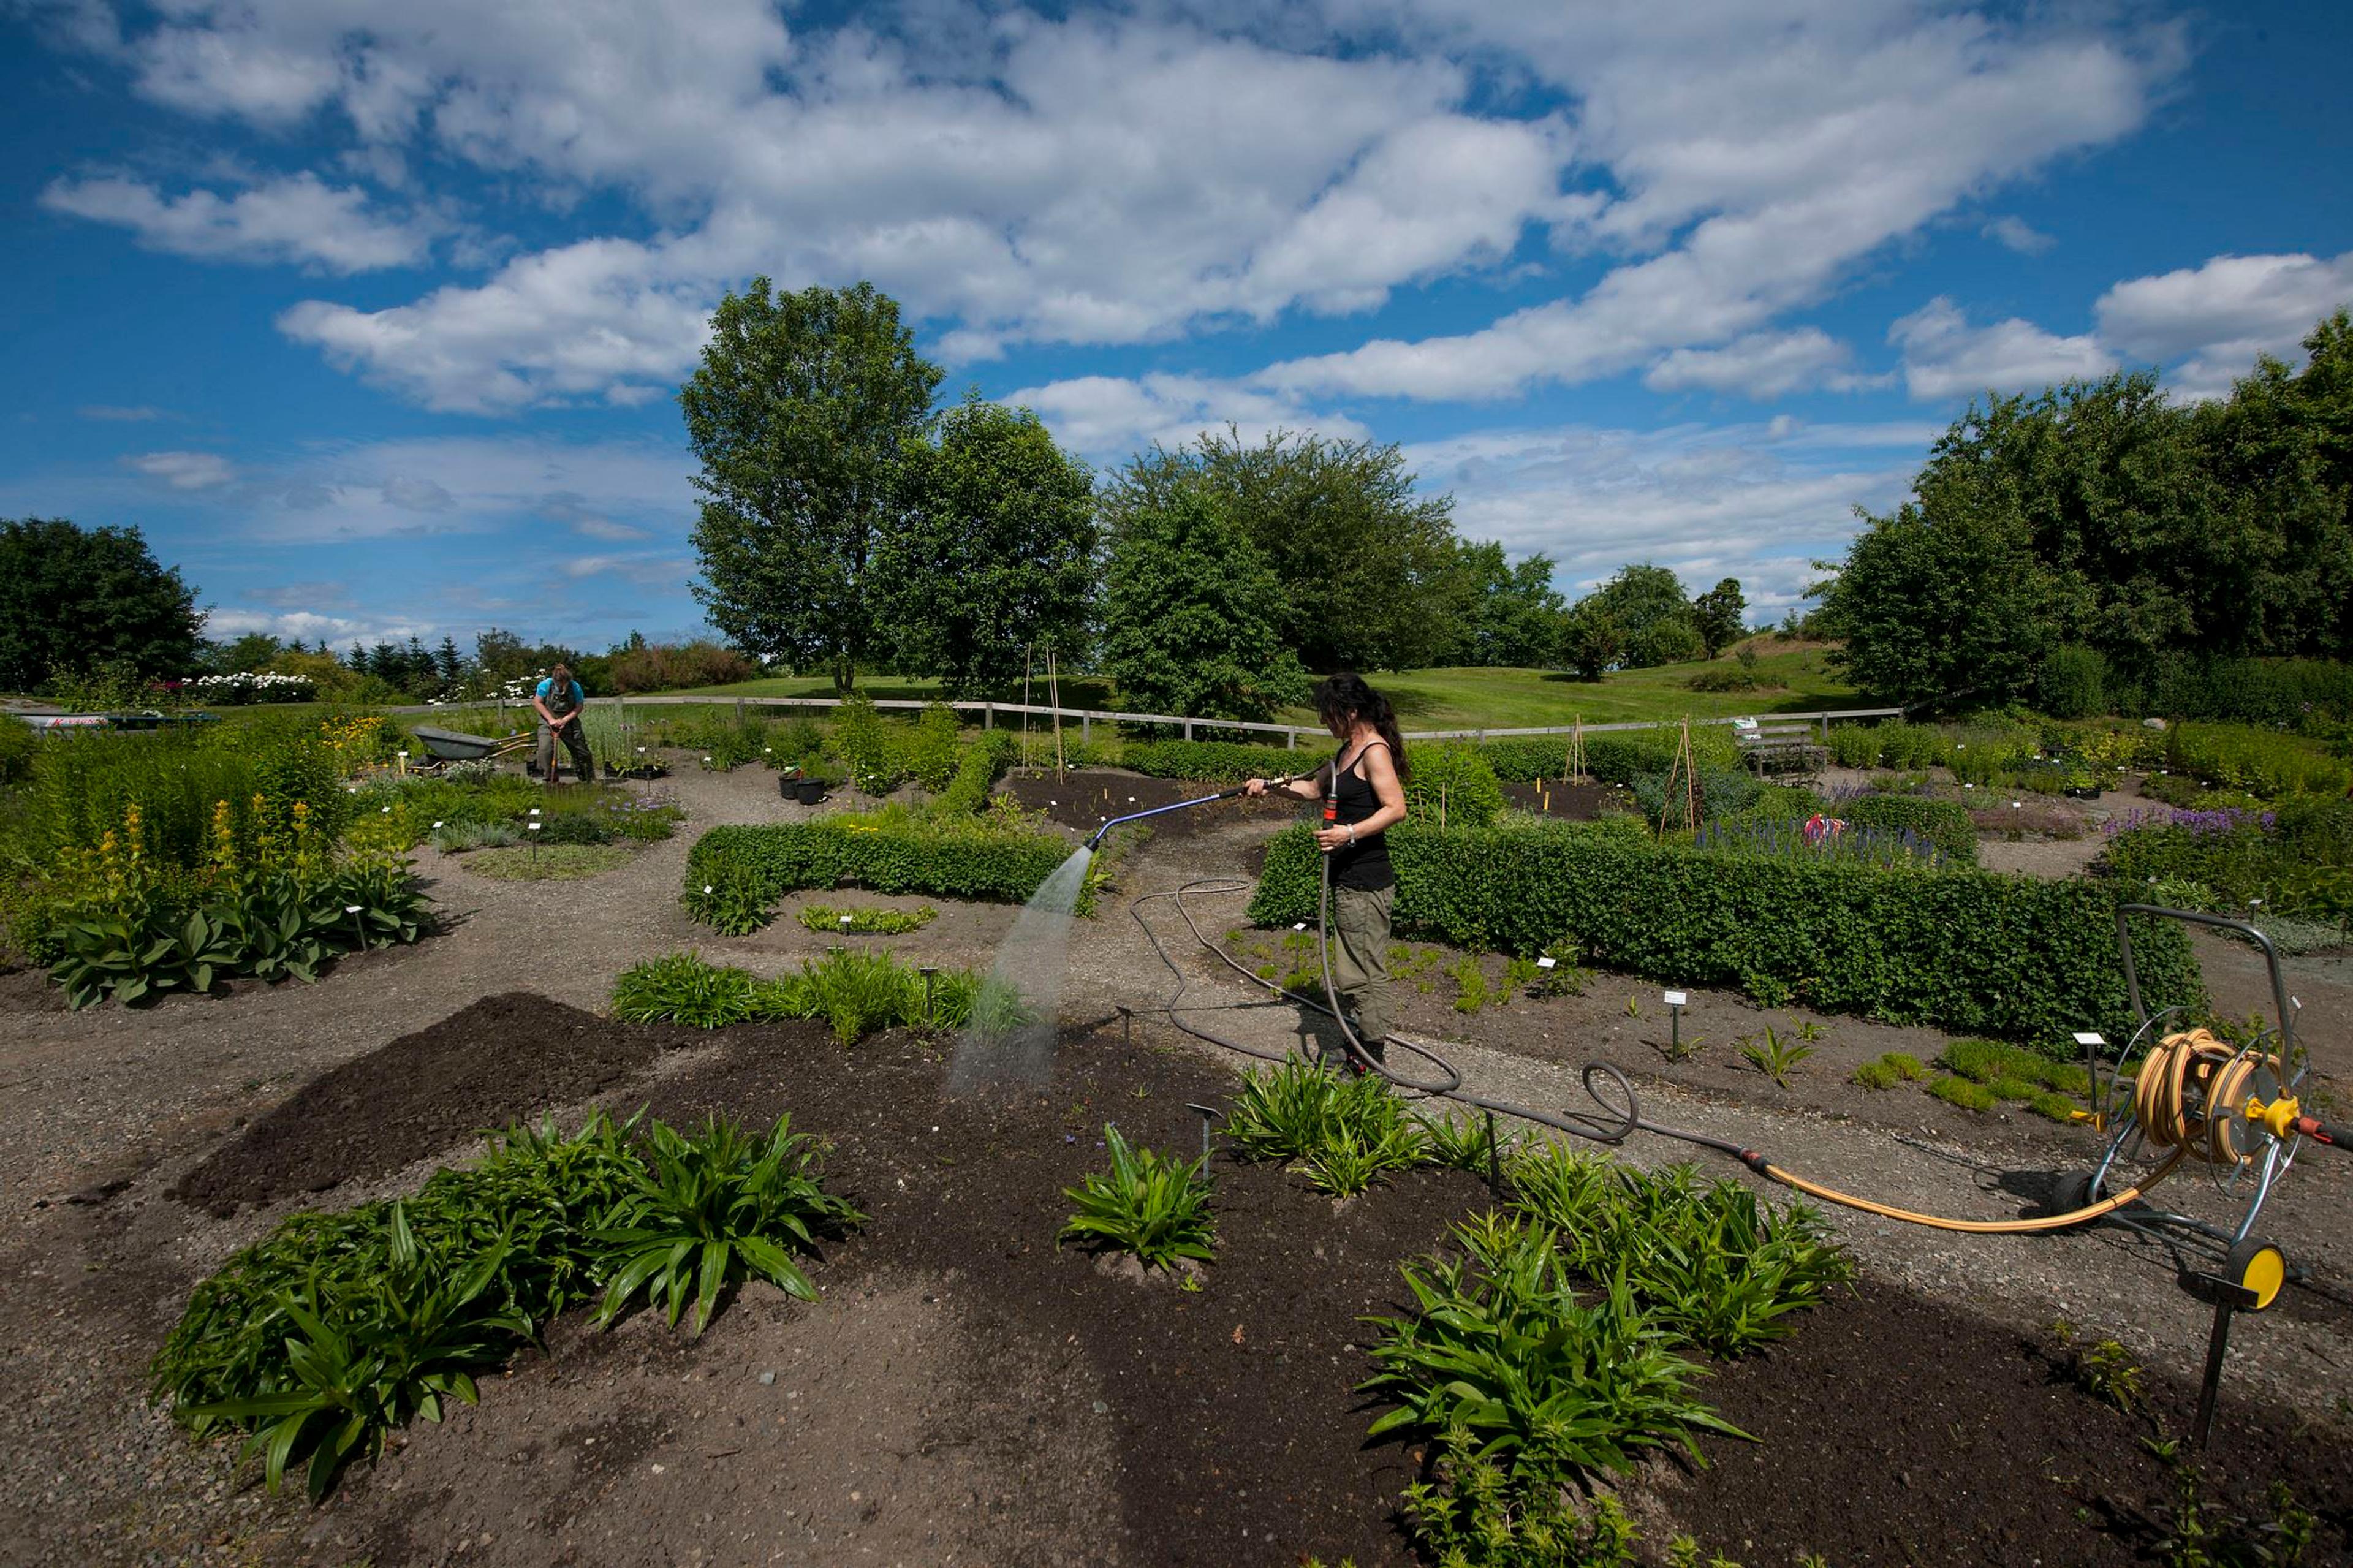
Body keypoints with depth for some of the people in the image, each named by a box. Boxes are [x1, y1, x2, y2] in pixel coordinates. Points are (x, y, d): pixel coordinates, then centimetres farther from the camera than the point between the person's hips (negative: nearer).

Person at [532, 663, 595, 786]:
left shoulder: (575, 687, -10)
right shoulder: (546, 685, -12)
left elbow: (579, 707, -6)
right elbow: (538, 703, -7)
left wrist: (565, 719, -19)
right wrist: (551, 720, -15)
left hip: (569, 721, 1)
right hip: (548, 721, -1)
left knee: (581, 749, 5)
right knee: (546, 749, -17)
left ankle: (587, 779, 22)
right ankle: (549, 780, -7)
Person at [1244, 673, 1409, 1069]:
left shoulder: (1375, 751, -14)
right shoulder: (1347, 751, 16)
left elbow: (1396, 808, -22)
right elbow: (1314, 788, 29)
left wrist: (1350, 833, -30)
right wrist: (1271, 785, 17)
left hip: (1367, 883, -10)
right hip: (1347, 878, 10)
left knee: (1368, 972, -3)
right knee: (1348, 972, 16)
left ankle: (1374, 1061, 6)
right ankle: (1357, 1049, 27)